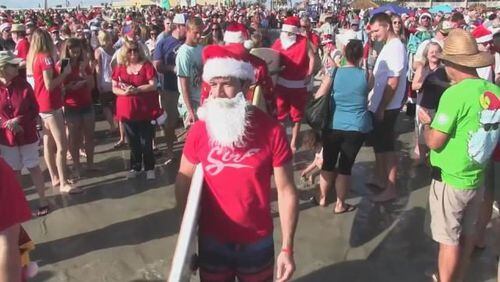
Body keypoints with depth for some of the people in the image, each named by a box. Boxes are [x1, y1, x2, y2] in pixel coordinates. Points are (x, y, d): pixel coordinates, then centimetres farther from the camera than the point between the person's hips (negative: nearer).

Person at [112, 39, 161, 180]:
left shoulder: (146, 65, -4)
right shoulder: (119, 67, 6)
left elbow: (153, 85, -12)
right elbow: (114, 88, 6)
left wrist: (136, 90, -20)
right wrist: (124, 92, -15)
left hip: (146, 110, -3)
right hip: (127, 111, 3)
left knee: (146, 142, 1)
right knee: (133, 142, 13)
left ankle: (149, 168, 15)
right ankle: (135, 167, 26)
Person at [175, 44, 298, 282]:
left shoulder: (271, 131, -15)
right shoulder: (199, 130, -9)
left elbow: (286, 191, -10)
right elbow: (183, 182, 2)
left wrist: (287, 249, -10)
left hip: (257, 242, -1)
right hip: (211, 241, 2)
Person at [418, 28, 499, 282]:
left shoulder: (455, 94, -23)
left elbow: (434, 142, -19)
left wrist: (426, 122, 1)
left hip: (450, 180, -7)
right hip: (477, 178, 7)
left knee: (449, 240, 7)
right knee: (467, 233, 21)